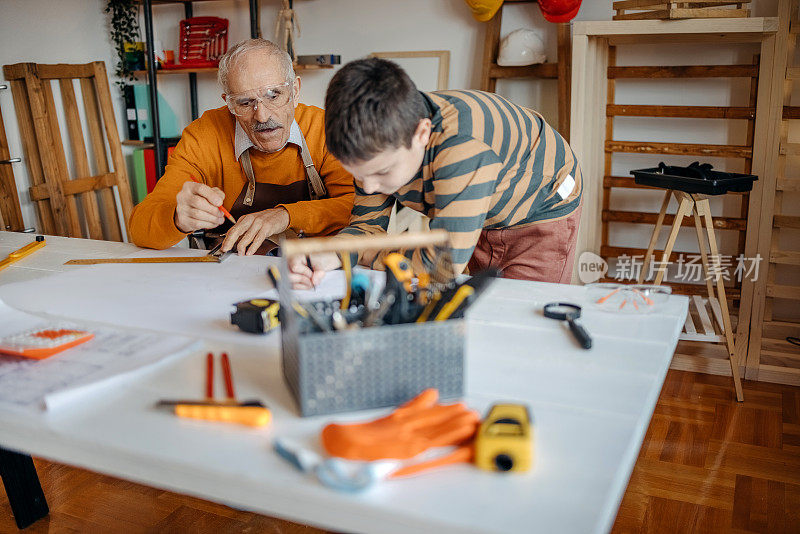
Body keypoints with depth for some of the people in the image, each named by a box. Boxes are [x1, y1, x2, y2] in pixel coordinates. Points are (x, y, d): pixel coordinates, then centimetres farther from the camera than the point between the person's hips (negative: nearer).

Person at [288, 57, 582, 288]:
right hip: (481, 221, 5)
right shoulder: (378, 144, -22)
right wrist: (330, 254, -36)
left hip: (542, 212, -5)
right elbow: (369, 223, -13)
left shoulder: (462, 142, -44)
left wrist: (360, 253, -29)